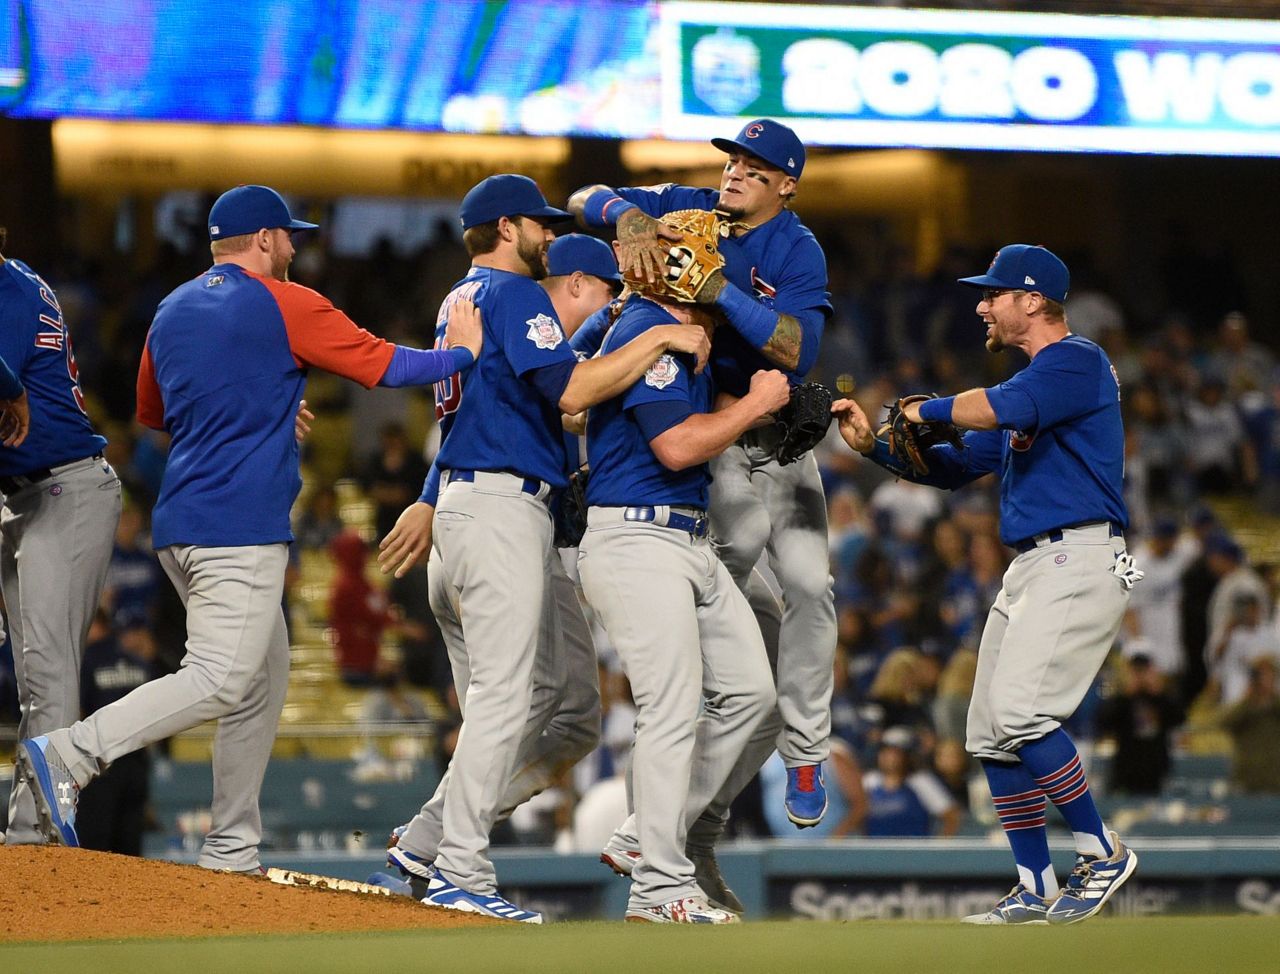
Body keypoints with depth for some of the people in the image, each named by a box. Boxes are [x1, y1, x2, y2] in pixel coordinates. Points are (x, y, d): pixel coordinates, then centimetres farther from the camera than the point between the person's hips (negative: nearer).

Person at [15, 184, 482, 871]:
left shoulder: (172, 311, 17)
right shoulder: (285, 305, -4)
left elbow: (150, 413, 30)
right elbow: (388, 366, -3)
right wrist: (464, 352, 14)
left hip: (181, 529, 9)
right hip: (240, 527, -9)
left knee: (264, 681, 14)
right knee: (220, 681, -14)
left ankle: (231, 854, 11)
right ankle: (67, 754, -26)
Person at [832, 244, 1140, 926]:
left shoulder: (1075, 360, -8)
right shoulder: (1032, 382, 23)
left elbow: (999, 409, -27)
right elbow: (956, 466, 25)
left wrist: (929, 409, -10)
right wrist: (874, 445, 12)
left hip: (1079, 560, -10)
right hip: (1029, 566, 10)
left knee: (1018, 710, -22)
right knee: (990, 732, 6)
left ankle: (1101, 852, -12)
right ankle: (1036, 891, 10)